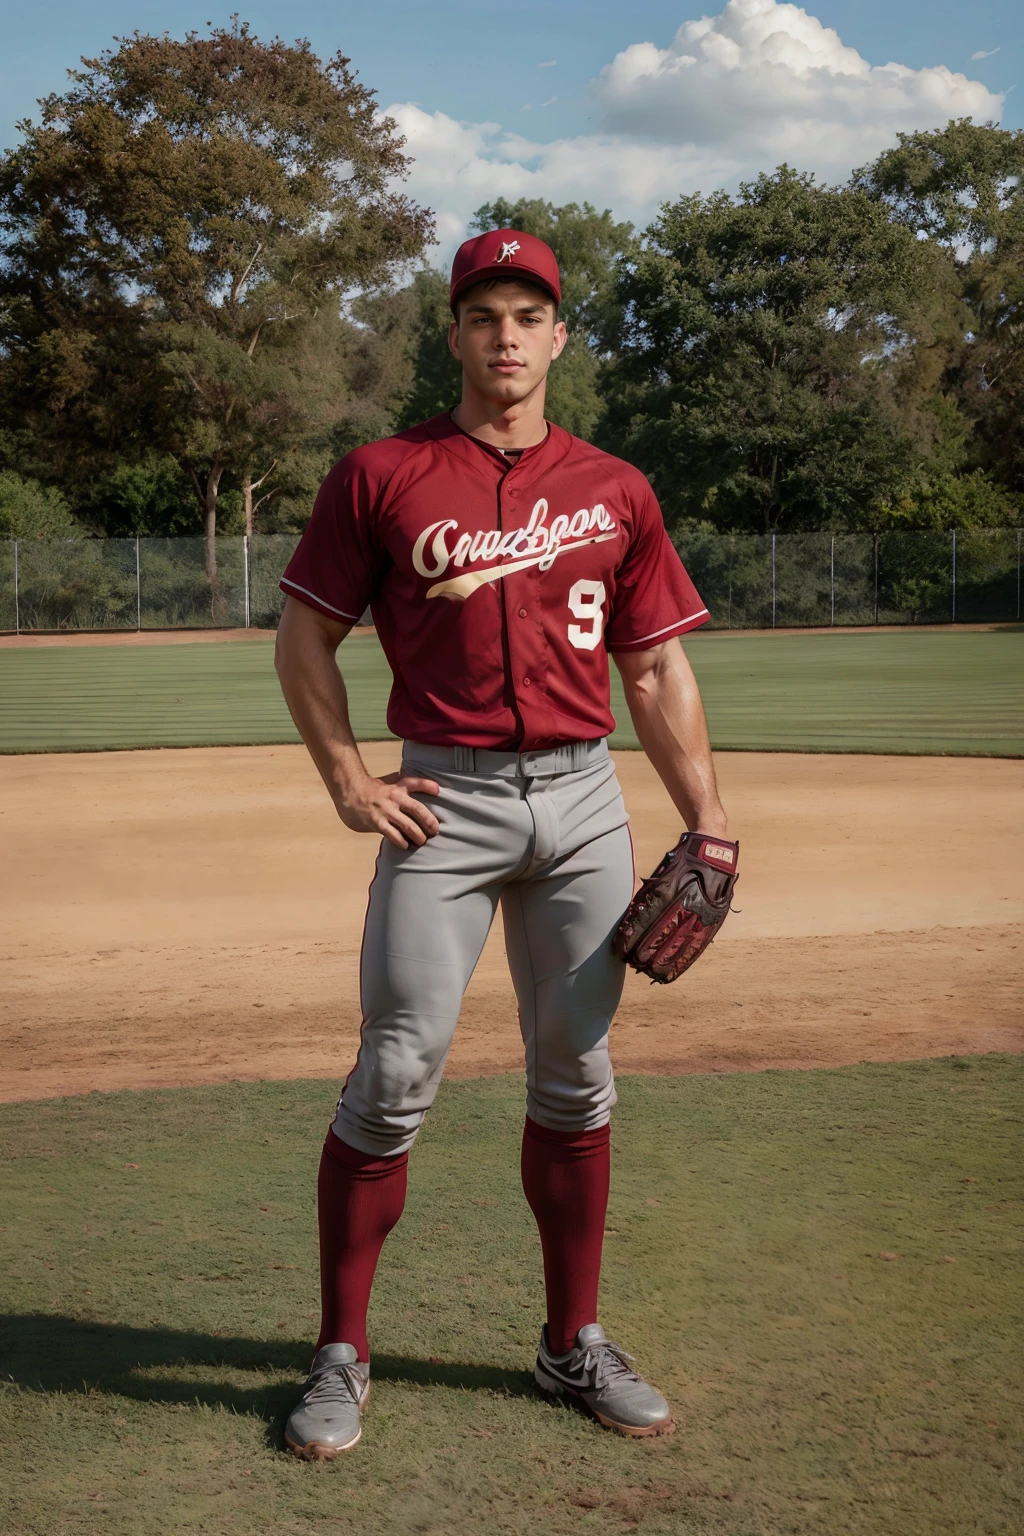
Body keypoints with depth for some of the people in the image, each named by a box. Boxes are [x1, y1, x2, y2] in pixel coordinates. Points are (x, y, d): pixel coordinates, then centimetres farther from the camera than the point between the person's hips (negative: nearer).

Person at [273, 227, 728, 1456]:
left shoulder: (614, 490, 11)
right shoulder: (381, 476, 4)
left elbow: (659, 673, 12)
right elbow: (305, 636, 7)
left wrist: (708, 824, 4)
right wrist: (347, 784, -3)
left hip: (583, 801, 3)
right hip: (444, 801, -3)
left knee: (574, 1077, 9)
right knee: (394, 1078, -5)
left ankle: (573, 1344, 23)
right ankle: (341, 1355, 9)